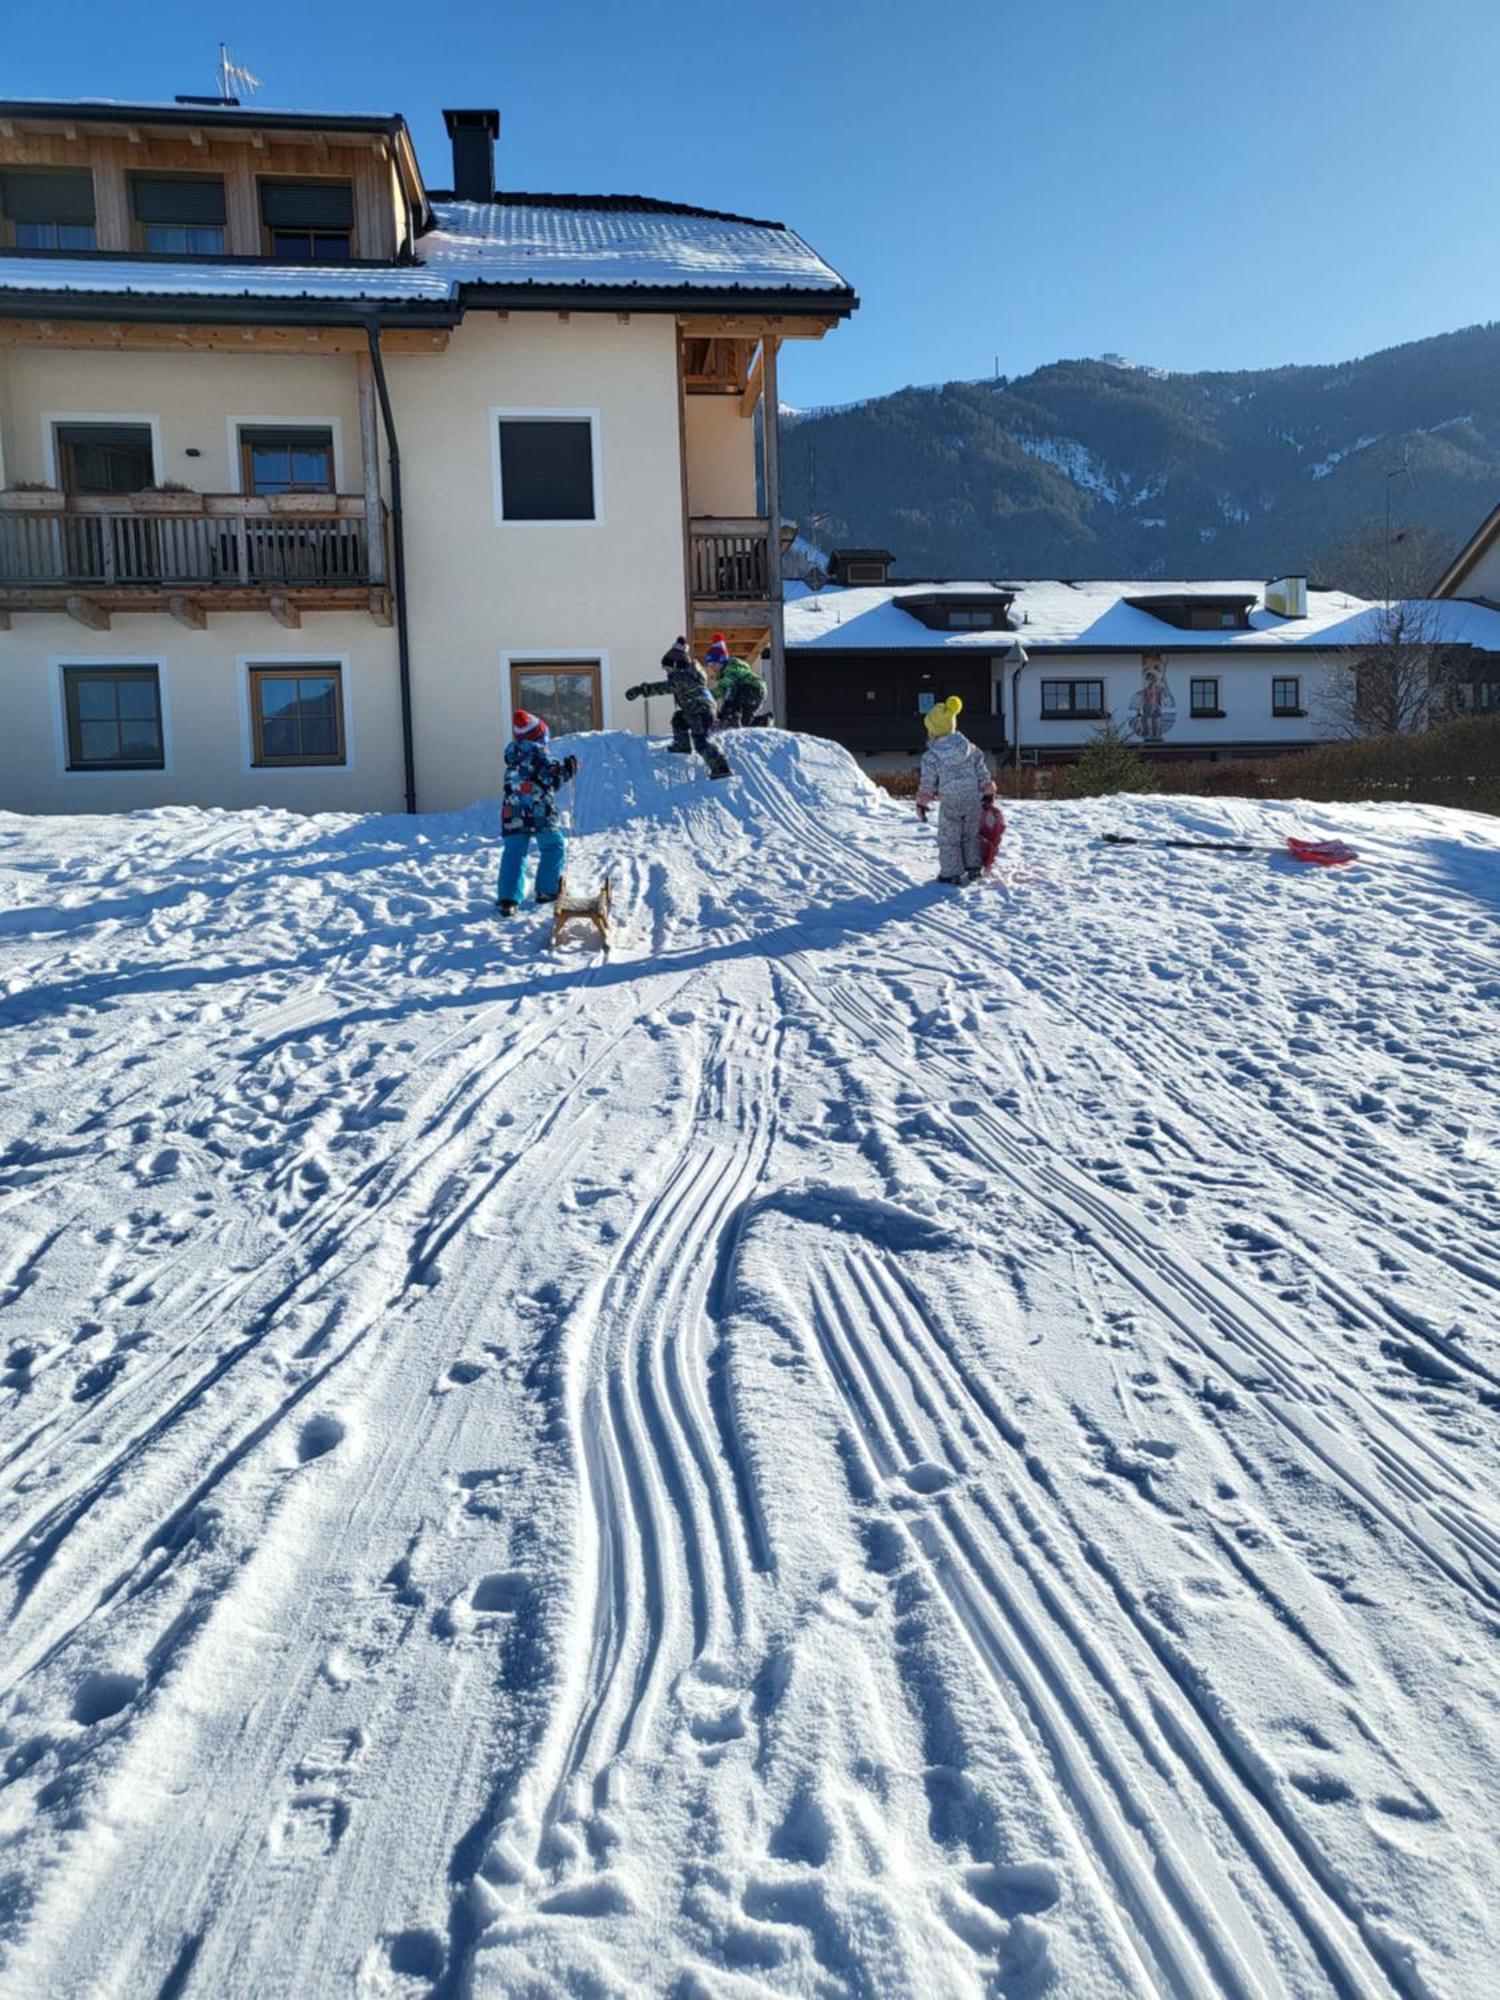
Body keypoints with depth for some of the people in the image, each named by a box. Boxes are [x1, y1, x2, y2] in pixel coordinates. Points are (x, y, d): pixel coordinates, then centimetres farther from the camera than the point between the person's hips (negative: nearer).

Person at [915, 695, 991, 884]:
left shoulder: (931, 755, -12)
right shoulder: (969, 747, 3)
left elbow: (927, 783, -9)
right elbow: (982, 773, 7)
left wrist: (921, 803, 4)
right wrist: (985, 794, 18)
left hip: (949, 803, -5)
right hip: (972, 799, 5)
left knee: (949, 839, 7)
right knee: (970, 835, 20)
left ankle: (951, 873, 9)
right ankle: (973, 868, 24)